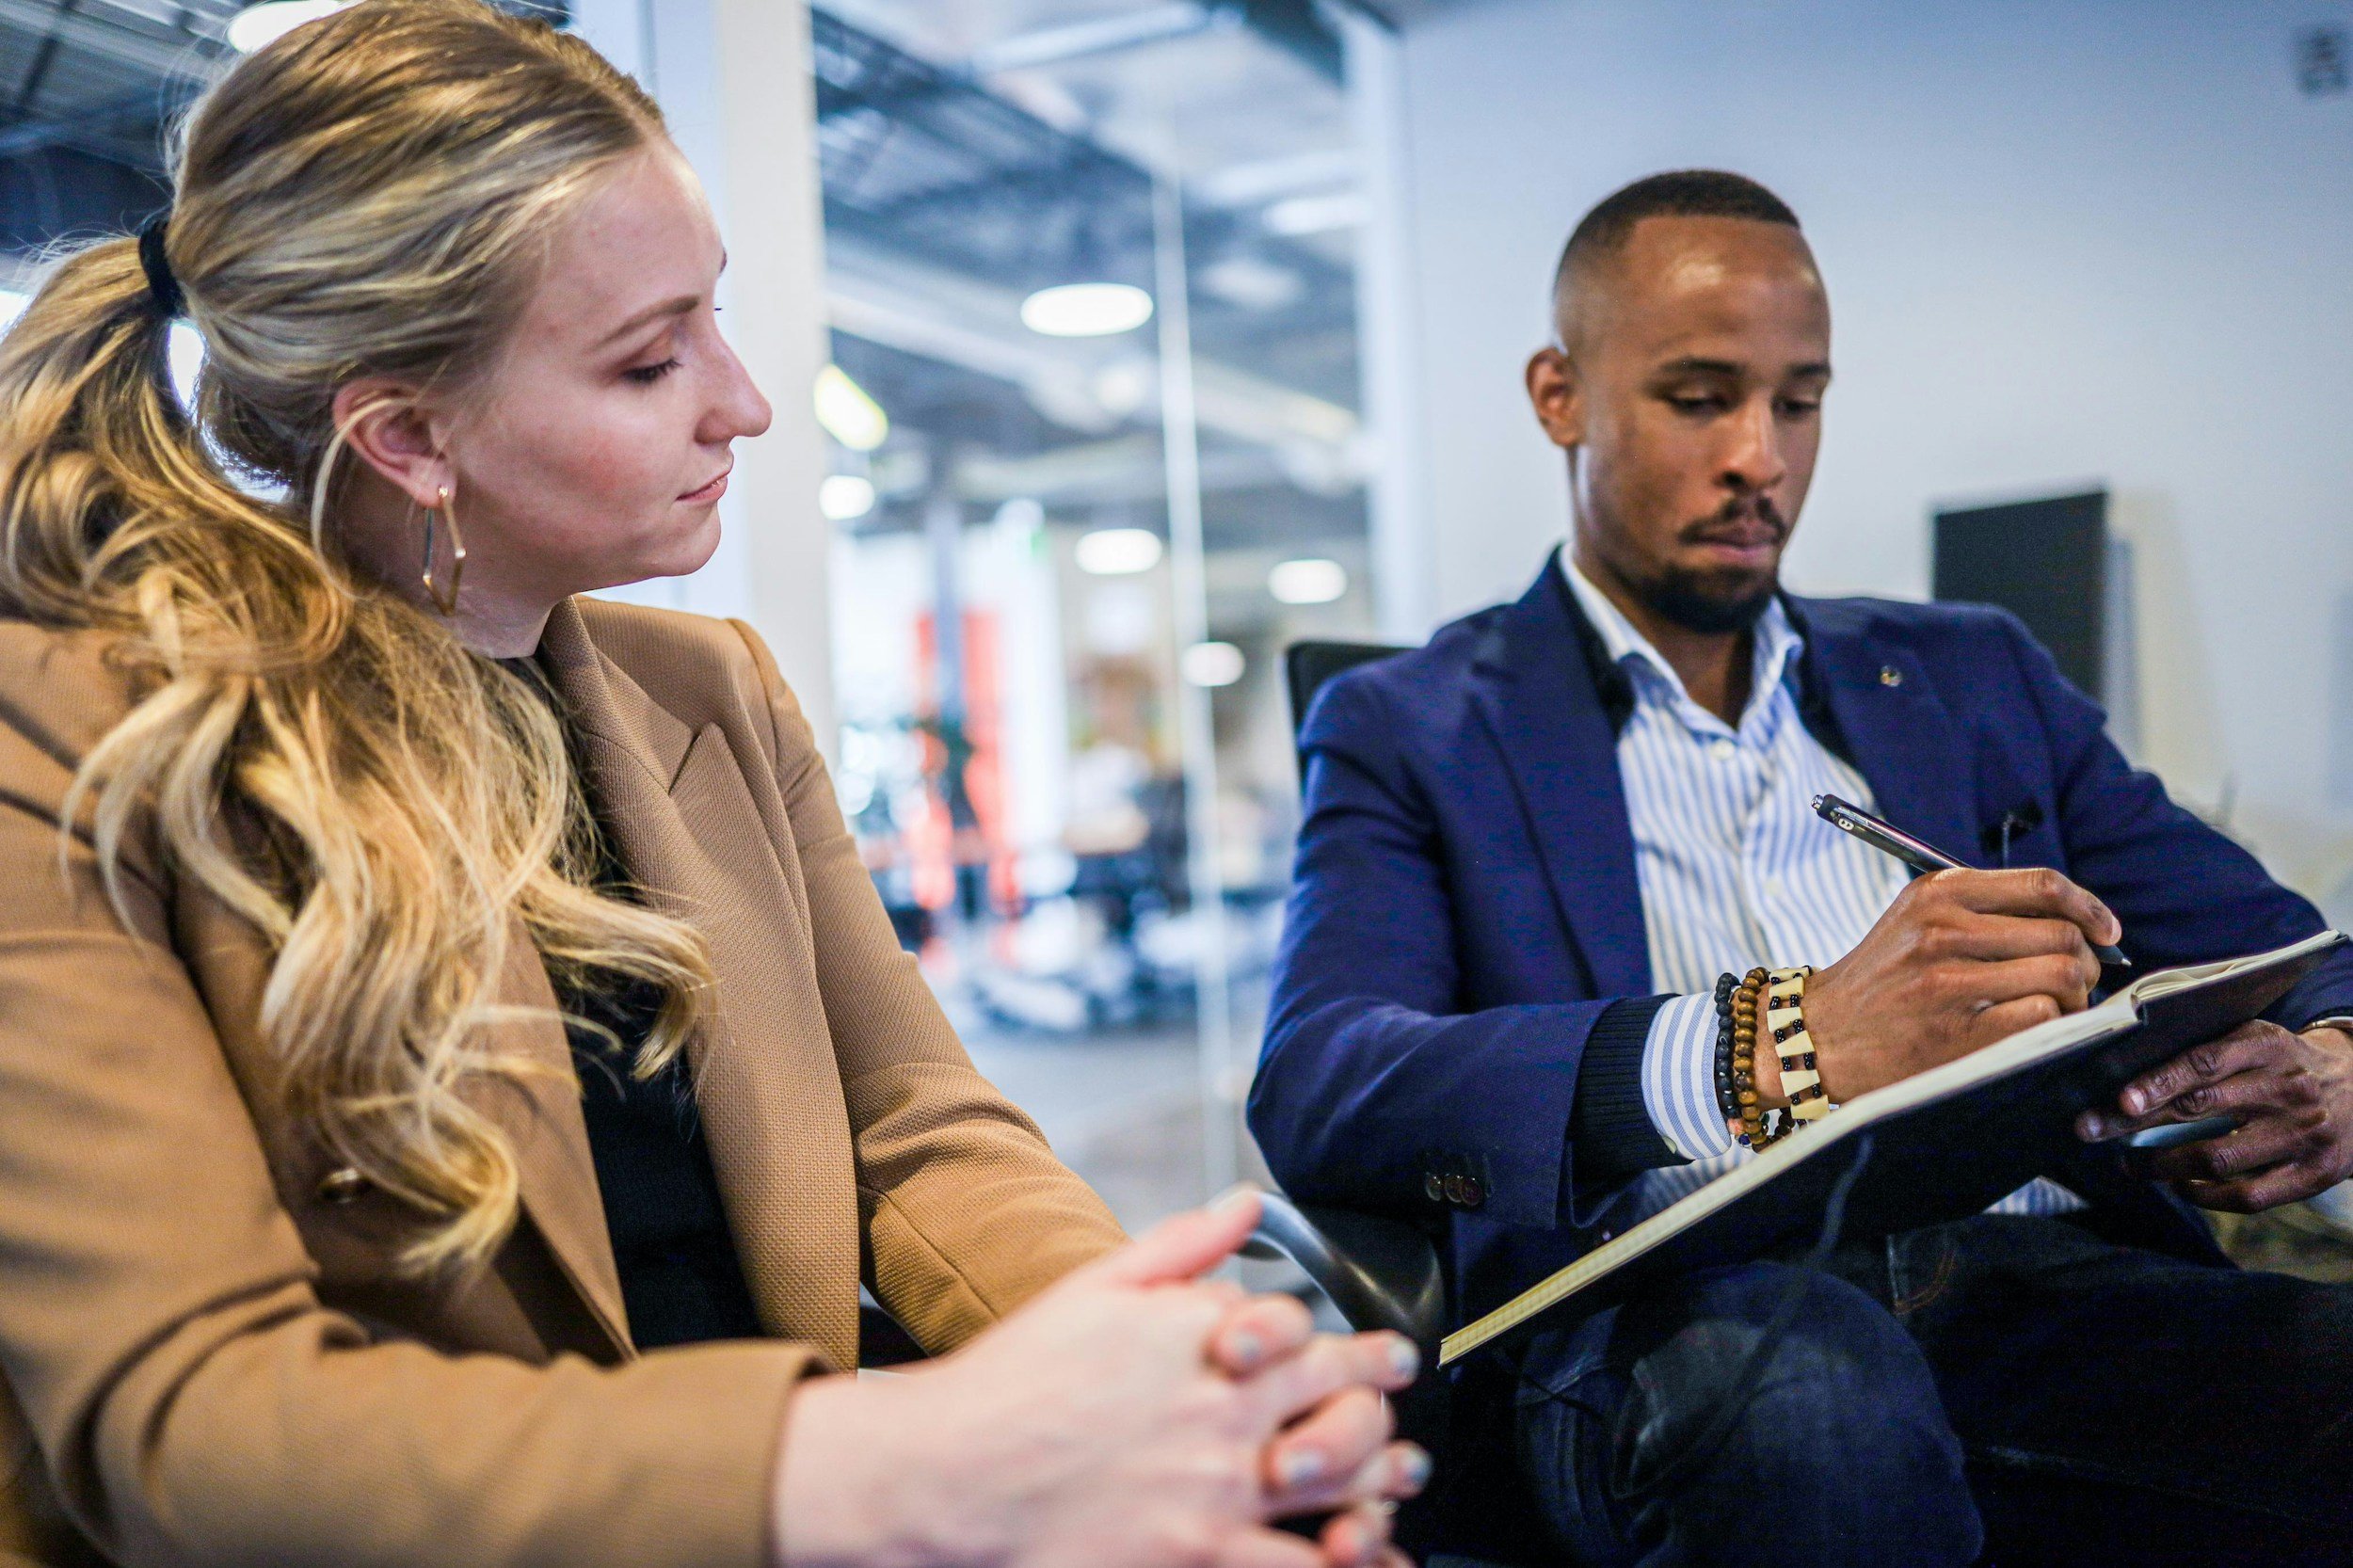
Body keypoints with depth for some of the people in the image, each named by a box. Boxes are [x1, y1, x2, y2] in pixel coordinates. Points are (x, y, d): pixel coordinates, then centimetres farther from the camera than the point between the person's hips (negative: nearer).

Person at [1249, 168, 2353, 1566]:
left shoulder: (1971, 677, 24)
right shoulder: (1414, 730, 10)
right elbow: (1313, 1096, -7)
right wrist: (1784, 1047, -20)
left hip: (2044, 1283, 3)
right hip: (1675, 1324, -2)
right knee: (1797, 1370, -37)